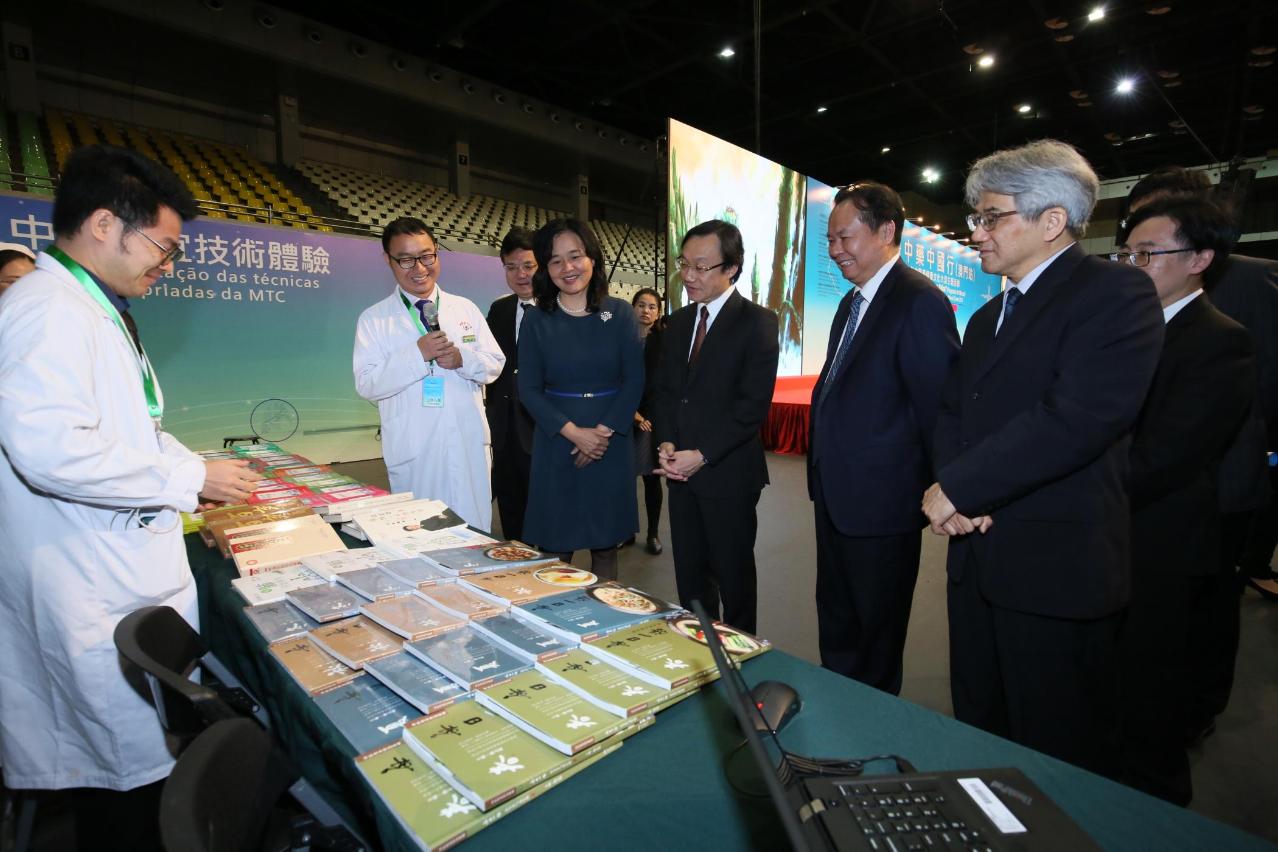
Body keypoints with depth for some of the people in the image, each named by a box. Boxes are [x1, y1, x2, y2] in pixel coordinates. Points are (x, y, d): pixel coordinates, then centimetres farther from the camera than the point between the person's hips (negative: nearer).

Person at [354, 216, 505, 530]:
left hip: (469, 443, 2)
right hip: (413, 450, -2)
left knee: (475, 530, 8)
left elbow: (495, 365, 8)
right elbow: (366, 385, -7)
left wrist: (463, 359, -13)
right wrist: (417, 354, -18)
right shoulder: (374, 319, 2)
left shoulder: (465, 308, 9)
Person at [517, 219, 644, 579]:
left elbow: (635, 380, -2)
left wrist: (603, 431, -12)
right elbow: (528, 389, -3)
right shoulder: (536, 321, 1)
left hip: (611, 440, 1)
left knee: (606, 543, 9)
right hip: (555, 441, 0)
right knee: (554, 544, 4)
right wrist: (574, 432, -13)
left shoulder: (620, 313, 2)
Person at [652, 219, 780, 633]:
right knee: (689, 572, 15)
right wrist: (666, 444, -3)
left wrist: (702, 455, -17)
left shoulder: (757, 322, -8)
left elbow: (753, 402, -15)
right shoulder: (679, 321, 12)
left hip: (729, 473, -5)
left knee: (734, 575, 10)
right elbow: (663, 390, 13)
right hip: (681, 470, 6)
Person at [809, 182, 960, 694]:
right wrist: (822, 472, 13)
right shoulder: (852, 303, 12)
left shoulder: (919, 302, -17)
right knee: (836, 624, 23)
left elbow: (938, 407, -18)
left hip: (881, 503, -9)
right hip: (835, 497, 9)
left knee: (876, 637, 13)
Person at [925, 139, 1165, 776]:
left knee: (1059, 759, 10)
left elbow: (1079, 418, -23)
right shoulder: (988, 316, 17)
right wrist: (953, 490, -6)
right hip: (977, 558, 8)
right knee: (978, 732, 21)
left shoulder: (1116, 293, -9)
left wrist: (959, 487, -18)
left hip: (1058, 568, -7)